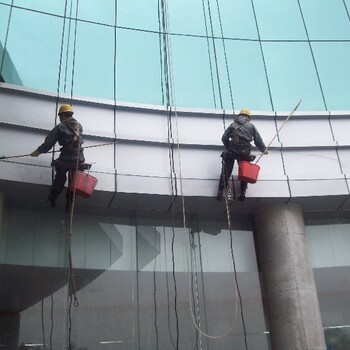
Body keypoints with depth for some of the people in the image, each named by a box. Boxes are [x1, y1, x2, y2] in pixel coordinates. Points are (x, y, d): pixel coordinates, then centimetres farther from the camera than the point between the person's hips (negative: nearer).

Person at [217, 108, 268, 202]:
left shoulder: (233, 124, 14)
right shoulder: (251, 126, 12)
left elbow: (224, 138, 7)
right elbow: (258, 140, 9)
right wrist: (263, 149, 25)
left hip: (231, 151, 0)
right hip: (245, 152, 0)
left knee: (226, 172, 7)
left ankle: (220, 192, 0)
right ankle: (242, 193, 12)